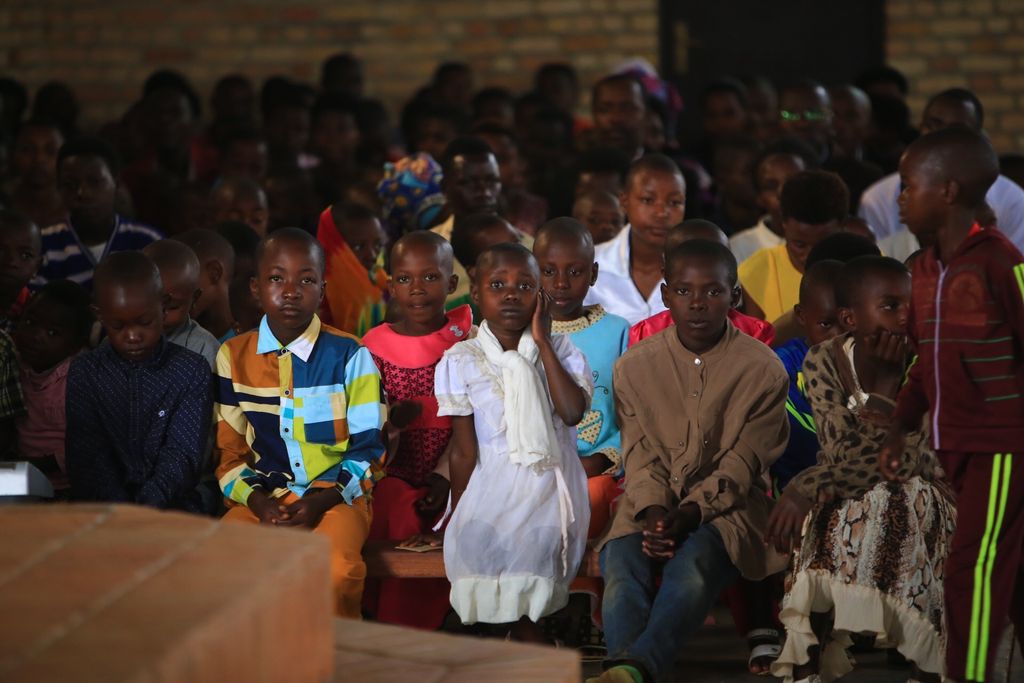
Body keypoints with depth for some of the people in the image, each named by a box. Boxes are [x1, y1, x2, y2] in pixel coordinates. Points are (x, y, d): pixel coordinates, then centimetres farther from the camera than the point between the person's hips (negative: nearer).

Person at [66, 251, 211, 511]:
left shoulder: (192, 370, 3)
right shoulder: (84, 373, 7)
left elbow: (181, 453, -6)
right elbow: (88, 458, -2)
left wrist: (149, 505, -25)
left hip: (172, 506, -1)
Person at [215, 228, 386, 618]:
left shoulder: (349, 356, 1)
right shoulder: (233, 358, 9)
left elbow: (368, 449, 1)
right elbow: (228, 450, 10)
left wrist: (319, 501, -13)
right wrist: (257, 501, -9)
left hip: (335, 496, -2)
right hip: (261, 498, 2)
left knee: (335, 571, -34)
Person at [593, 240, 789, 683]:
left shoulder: (763, 370, 0)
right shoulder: (635, 366, 8)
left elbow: (742, 464, -4)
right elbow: (640, 457, 5)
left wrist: (689, 514, -19)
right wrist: (652, 513, -16)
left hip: (724, 506, -3)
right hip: (653, 504, 3)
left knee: (692, 567, -37)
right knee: (621, 567, -32)